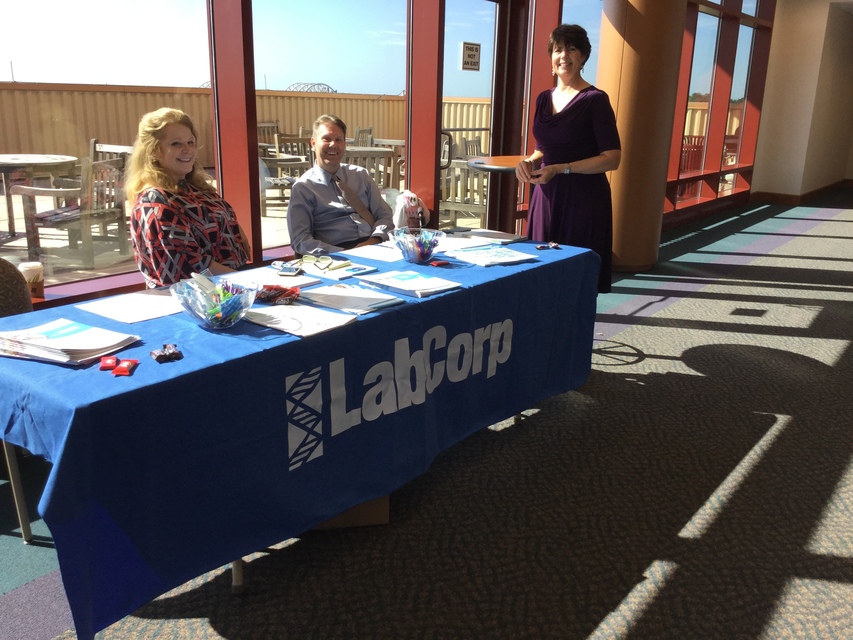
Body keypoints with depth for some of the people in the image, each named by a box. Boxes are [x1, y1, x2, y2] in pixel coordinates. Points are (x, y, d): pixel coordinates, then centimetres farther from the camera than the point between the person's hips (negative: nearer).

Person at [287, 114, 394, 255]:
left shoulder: (361, 175, 16)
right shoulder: (303, 187, 4)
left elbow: (384, 215, 15)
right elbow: (300, 240, -4)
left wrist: (375, 239, -8)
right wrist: (344, 254, -17)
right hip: (337, 255, -3)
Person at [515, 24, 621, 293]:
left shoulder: (595, 100, -8)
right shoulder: (544, 99, 12)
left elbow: (612, 158, -11)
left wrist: (561, 169, -19)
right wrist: (529, 162, -1)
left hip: (584, 198, -6)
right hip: (547, 195, 6)